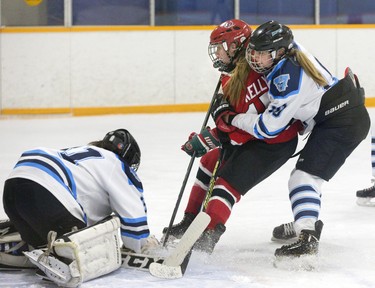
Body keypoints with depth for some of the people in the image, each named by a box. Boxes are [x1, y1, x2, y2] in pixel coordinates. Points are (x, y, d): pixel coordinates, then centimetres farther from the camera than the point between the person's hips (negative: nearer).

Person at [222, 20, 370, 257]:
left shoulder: (286, 79, -25)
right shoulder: (291, 51, 0)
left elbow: (267, 128, -19)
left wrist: (233, 119, -7)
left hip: (343, 123, -11)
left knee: (305, 176, -19)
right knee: (307, 172, 25)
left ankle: (307, 239, -30)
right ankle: (308, 222, 41)